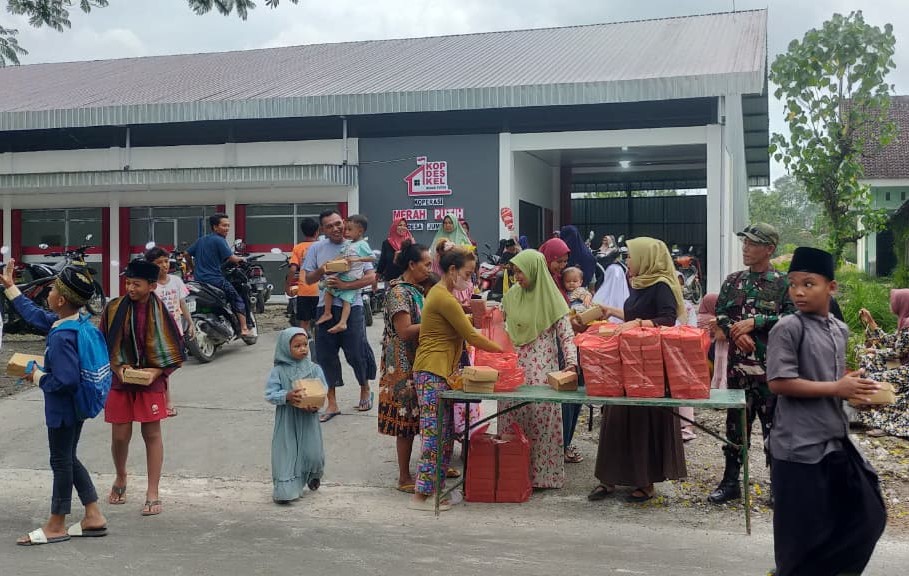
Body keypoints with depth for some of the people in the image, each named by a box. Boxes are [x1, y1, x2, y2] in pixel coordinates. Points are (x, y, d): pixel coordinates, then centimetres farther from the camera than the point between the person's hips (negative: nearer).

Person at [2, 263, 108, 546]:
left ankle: (57, 525, 22)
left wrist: (39, 377, -15)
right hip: (73, 407, 9)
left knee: (61, 462, 5)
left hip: (62, 409, -9)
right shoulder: (74, 322, 1)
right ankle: (94, 516, 24)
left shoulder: (62, 337, -27)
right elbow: (35, 315, 19)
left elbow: (67, 380, -33)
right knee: (68, 459, 19)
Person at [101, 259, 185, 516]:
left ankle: (153, 494, 10)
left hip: (150, 382, -1)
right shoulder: (113, 308, -3)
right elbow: (102, 344, 5)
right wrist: (117, 367, -9)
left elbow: (175, 347, -1)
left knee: (152, 434, 2)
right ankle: (120, 479, 36)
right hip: (119, 381, 2)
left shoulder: (160, 311, -7)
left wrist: (158, 371, -13)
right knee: (120, 435, 7)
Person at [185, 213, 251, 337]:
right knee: (238, 300, 1)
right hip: (215, 279, -7)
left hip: (199, 279, 7)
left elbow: (187, 253, 17)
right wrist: (240, 259, 4)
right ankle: (244, 329, -7)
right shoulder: (219, 240, -10)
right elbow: (231, 258, -16)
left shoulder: (201, 240, 14)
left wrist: (193, 269, 26)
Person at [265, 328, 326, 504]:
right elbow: (270, 394, -8)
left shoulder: (313, 368, -1)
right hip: (287, 421, -2)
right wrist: (286, 396, -25)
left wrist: (316, 404, -21)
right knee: (286, 453, 0)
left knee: (312, 453, 6)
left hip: (308, 419, 2)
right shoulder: (279, 371, -6)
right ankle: (286, 490, 9)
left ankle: (314, 477, 37)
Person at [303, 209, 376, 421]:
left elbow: (370, 277, -8)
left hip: (352, 307, -3)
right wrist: (322, 270, -12)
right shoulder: (316, 249, 6)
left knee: (356, 352, 2)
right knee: (326, 355, 3)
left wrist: (345, 285, -20)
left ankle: (365, 390, 28)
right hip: (326, 307, 3)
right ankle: (332, 403, 13)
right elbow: (308, 279, 9)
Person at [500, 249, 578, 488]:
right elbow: (501, 329, 20)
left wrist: (571, 362, -19)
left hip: (541, 370, -4)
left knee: (541, 418, -4)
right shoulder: (511, 296, 9)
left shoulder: (551, 299, -4)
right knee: (512, 416, 3)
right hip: (513, 368, 4)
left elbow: (566, 335, -5)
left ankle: (542, 474, 7)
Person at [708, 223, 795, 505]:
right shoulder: (733, 280, 9)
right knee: (736, 423, 10)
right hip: (738, 364, 4)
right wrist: (737, 332, -11)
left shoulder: (783, 283, -4)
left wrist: (755, 322, -16)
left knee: (774, 426, 4)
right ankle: (730, 481, 20)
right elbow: (720, 314, 7)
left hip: (771, 367, -4)